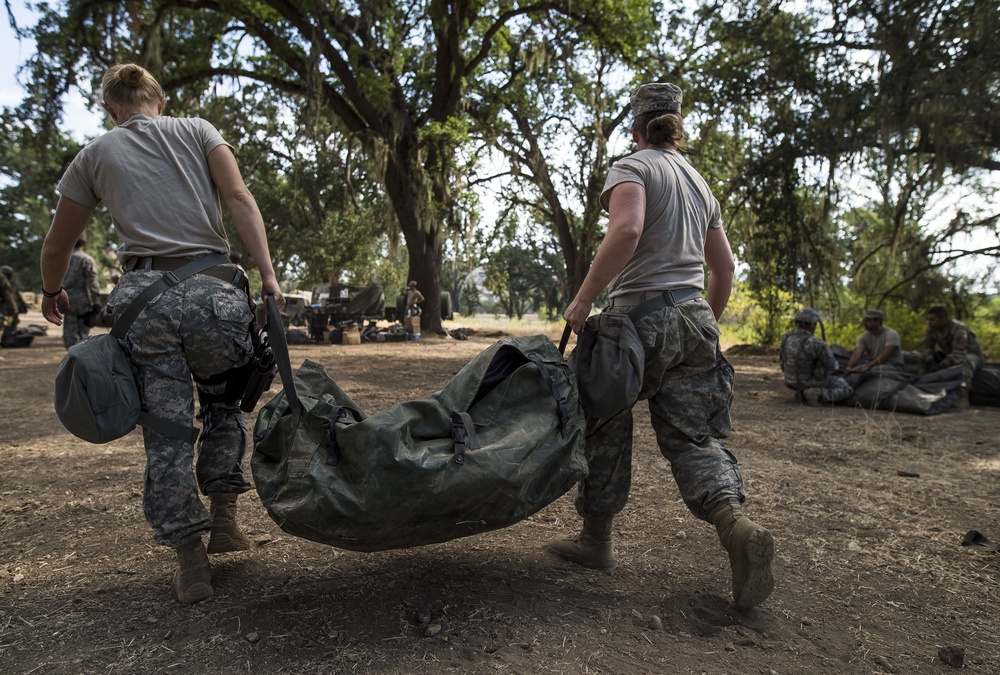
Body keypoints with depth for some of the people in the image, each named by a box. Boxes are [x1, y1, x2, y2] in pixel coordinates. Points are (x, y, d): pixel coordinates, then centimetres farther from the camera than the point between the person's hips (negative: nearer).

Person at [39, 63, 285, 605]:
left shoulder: (94, 155, 18)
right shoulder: (197, 131, 16)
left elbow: (56, 248, 23)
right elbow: (238, 198, -2)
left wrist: (52, 293, 41)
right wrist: (267, 273, -8)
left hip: (143, 294, 0)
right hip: (213, 291, 0)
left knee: (166, 430, 6)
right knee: (222, 403, 22)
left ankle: (190, 559, 9)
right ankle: (224, 514, 14)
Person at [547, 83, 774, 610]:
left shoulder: (632, 168, -3)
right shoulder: (700, 183, 20)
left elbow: (625, 231, -24)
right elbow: (723, 265, 20)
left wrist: (583, 299, -20)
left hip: (641, 316, -7)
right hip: (694, 318, 7)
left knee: (605, 427, 8)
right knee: (692, 435, 7)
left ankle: (596, 538, 19)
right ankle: (737, 526, -15)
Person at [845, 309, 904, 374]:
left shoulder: (891, 334, -13)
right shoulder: (864, 337, 2)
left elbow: (885, 355, -28)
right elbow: (857, 353, -15)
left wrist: (868, 366, -40)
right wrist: (849, 367, -35)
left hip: (893, 366, -4)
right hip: (874, 365, 4)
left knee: (876, 370, -38)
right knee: (853, 371, -25)